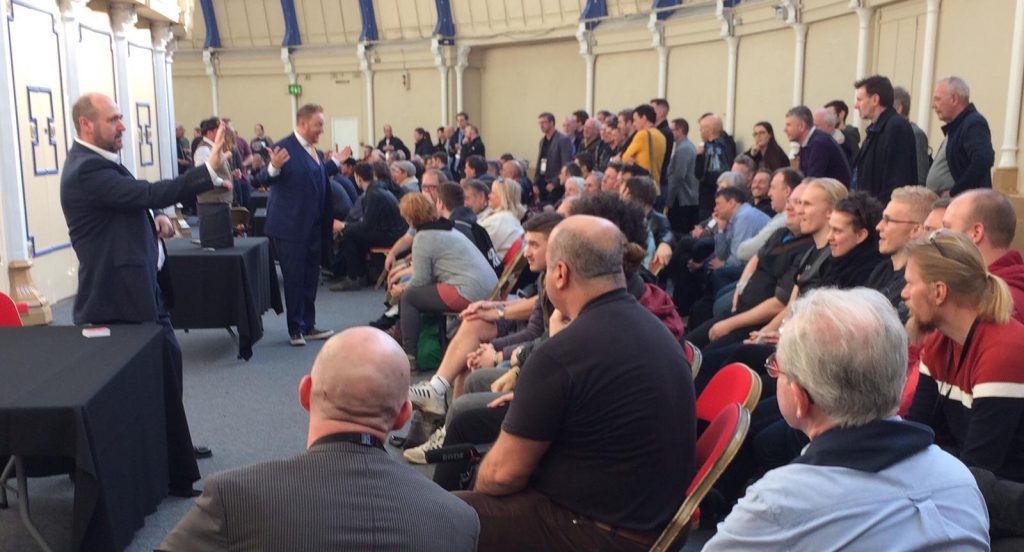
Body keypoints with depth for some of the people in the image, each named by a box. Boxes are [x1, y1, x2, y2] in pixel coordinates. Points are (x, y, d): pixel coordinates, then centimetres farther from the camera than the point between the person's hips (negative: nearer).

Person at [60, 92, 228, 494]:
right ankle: (172, 472, 9)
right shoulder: (86, 169, -20)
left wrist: (153, 219, 0)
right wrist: (208, 171, -37)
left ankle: (171, 451, 36)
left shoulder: (97, 162, 14)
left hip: (136, 285, 11)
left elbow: (131, 201, 22)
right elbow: (149, 193, -30)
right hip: (121, 294, -11)